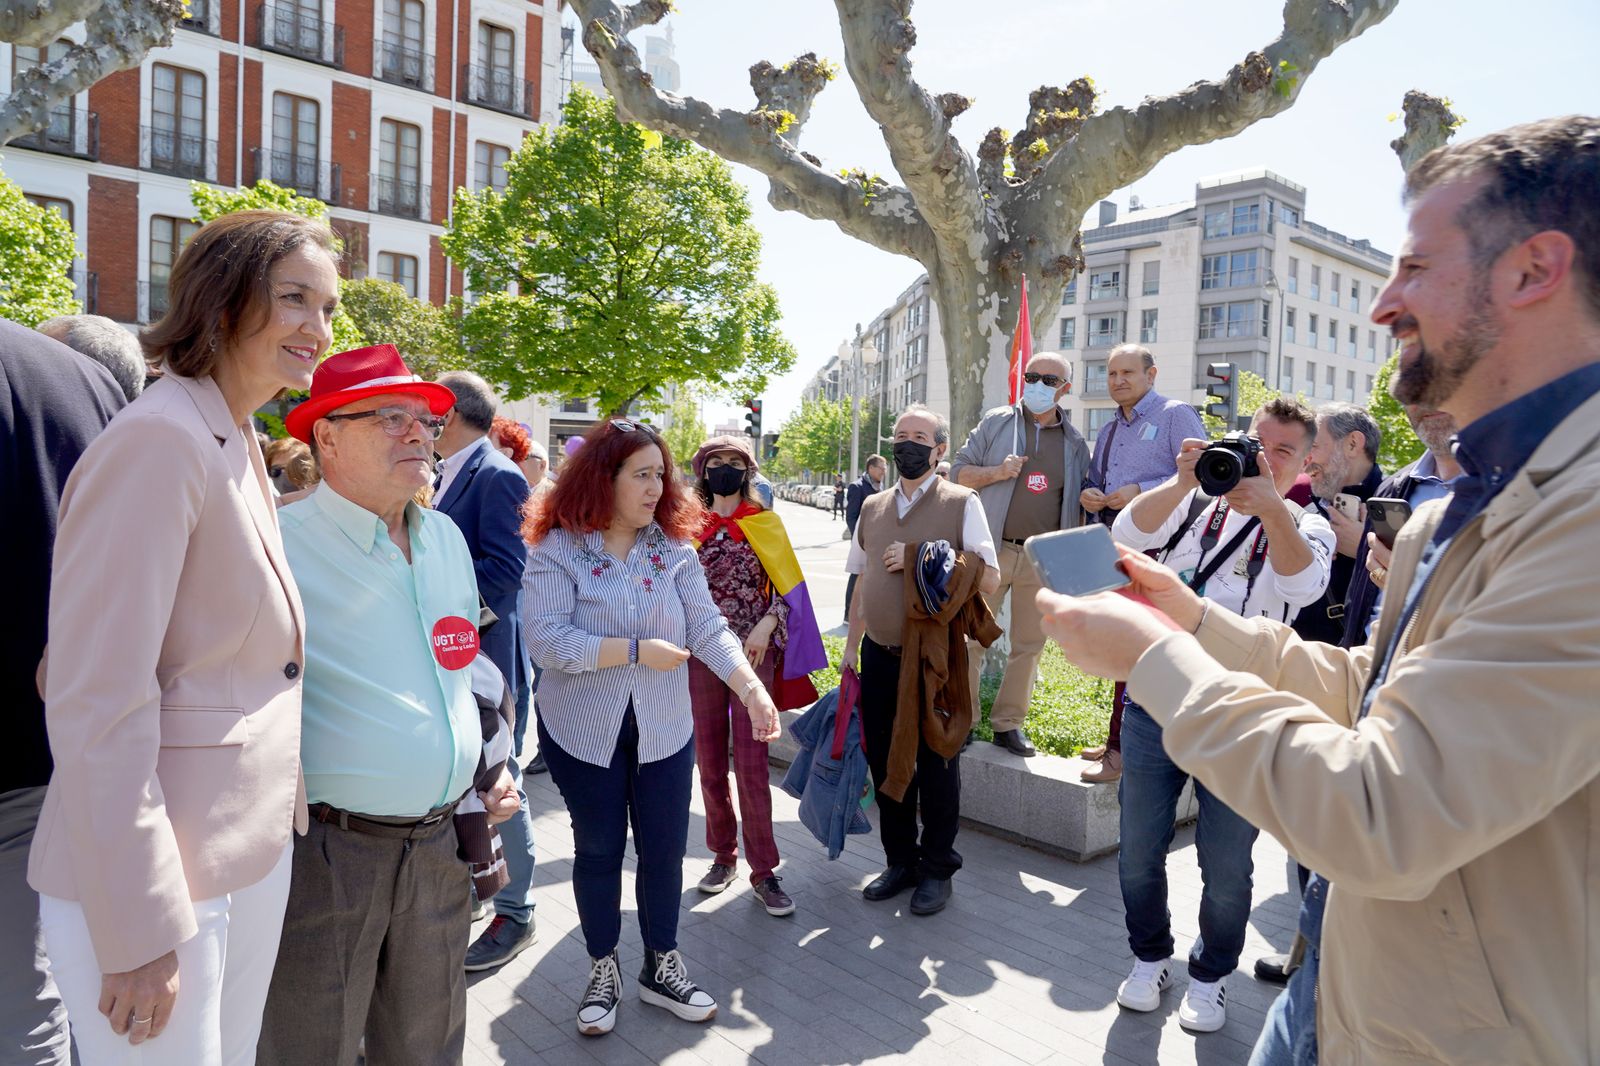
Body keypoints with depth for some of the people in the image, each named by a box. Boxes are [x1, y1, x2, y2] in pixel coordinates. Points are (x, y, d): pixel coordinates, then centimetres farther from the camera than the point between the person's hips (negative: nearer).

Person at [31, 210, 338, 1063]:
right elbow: (97, 704, -21)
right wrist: (139, 929, -18)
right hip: (153, 878, -8)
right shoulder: (160, 439, -18)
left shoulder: (239, 449, 9)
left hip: (254, 854, 8)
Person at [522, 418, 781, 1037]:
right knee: (598, 850, 13)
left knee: (665, 849, 11)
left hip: (664, 729, 3)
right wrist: (638, 650, -22)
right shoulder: (557, 549, -13)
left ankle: (661, 967, 33)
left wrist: (753, 690, -22)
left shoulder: (673, 549, -2)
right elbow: (548, 643, -23)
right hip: (584, 731, -3)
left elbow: (709, 629, -9)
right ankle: (603, 970, 34)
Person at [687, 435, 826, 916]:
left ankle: (763, 871, 9)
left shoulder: (765, 523, 2)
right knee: (709, 763, 9)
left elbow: (789, 587, 1)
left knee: (752, 767, -4)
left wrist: (765, 627, -14)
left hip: (753, 655, -2)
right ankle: (723, 856, 27)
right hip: (702, 655, 3)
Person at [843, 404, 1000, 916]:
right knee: (885, 762, 12)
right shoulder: (873, 508, 11)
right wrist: (851, 646, 14)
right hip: (879, 656, 5)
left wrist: (920, 560, -19)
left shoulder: (961, 503, -5)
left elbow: (989, 577, -12)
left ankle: (936, 869, 24)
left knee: (935, 764, 6)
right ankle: (900, 861, 29)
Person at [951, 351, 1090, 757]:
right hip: (993, 551, -2)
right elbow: (960, 471, 3)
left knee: (1029, 644, 7)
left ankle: (1009, 724, 19)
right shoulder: (997, 423, 4)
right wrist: (998, 471, -14)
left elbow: (1079, 505, 16)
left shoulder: (1075, 443, 11)